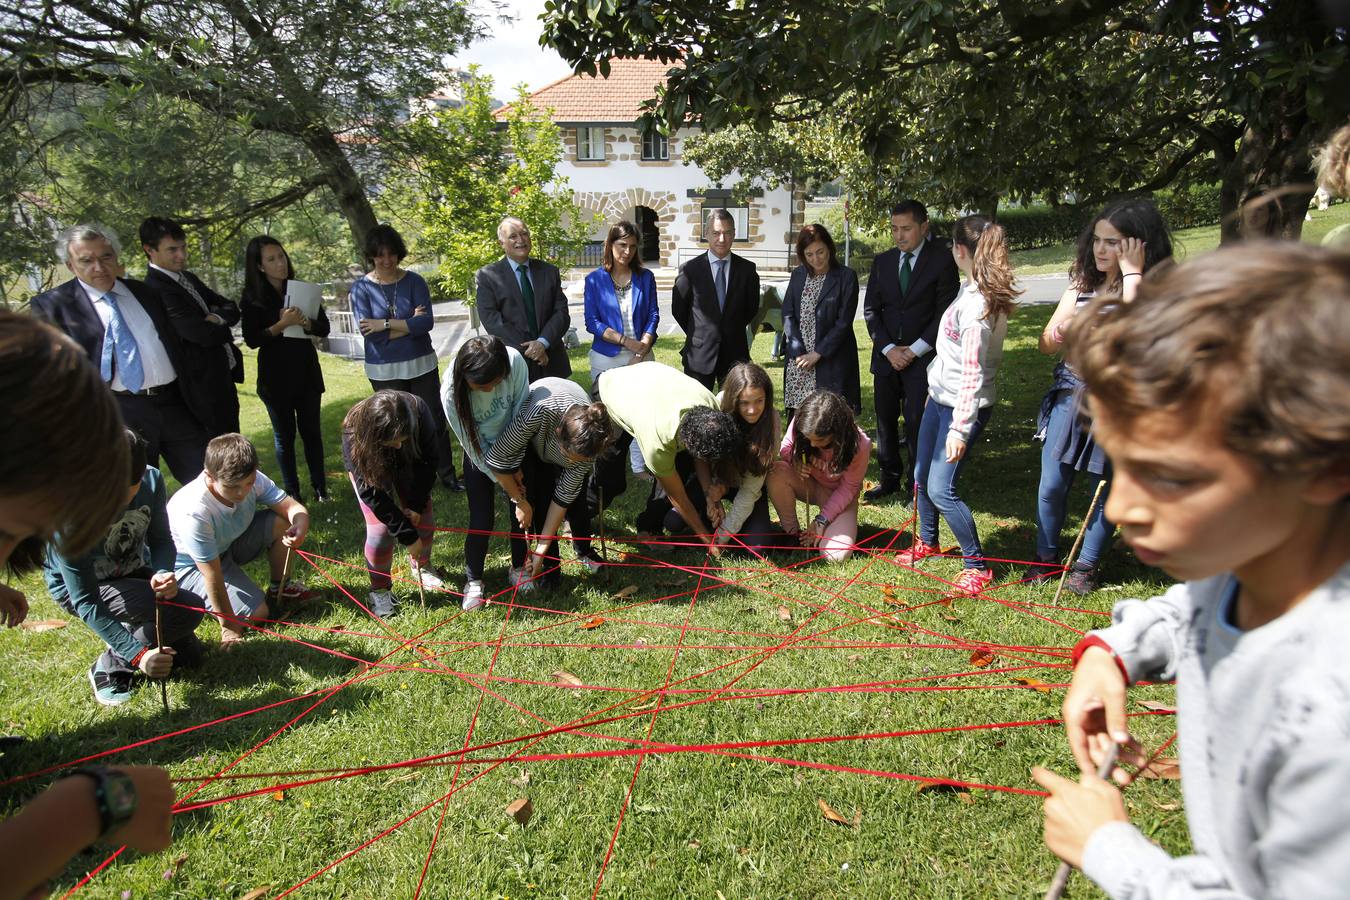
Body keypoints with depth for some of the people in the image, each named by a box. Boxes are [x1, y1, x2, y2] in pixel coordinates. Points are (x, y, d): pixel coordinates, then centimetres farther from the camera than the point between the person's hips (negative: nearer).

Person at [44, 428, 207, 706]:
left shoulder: (152, 480, -22)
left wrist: (163, 573, -34)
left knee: (189, 654, 4)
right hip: (77, 588, -5)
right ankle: (110, 666, -7)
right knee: (187, 609, -27)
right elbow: (85, 601, -31)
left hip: (133, 573, 5)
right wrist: (138, 654, -38)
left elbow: (161, 540, -9)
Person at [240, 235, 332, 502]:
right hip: (275, 376, -2)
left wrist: (306, 323, -20)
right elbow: (252, 340, -10)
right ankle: (292, 493, 13)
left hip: (307, 371, 2)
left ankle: (320, 488, 15)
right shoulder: (252, 298, -4)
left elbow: (324, 328, 1)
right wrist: (282, 324, -23)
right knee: (285, 435, 5)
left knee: (311, 430, 7)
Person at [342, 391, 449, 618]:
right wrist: (407, 535, -31)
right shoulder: (354, 435, -41)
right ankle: (379, 588, 7)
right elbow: (372, 493, -33)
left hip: (409, 465, 3)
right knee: (381, 528, -14)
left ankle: (421, 566, 28)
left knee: (424, 519, -1)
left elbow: (428, 462, -18)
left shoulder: (419, 413, -37)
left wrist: (417, 504, -19)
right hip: (369, 470, -2)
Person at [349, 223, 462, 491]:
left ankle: (447, 474, 20)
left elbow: (426, 322, -15)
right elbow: (368, 331, -14)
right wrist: (409, 323, -13)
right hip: (384, 370, 0)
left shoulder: (414, 281, -3)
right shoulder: (361, 287, -4)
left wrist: (385, 324, -18)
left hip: (421, 364, 1)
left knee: (435, 420, 6)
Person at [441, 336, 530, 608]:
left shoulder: (515, 361, -32)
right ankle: (473, 582, 14)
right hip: (480, 453, -2)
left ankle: (518, 568, 24)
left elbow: (520, 410, -17)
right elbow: (475, 449, -22)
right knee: (482, 519, -6)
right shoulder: (452, 394, -33)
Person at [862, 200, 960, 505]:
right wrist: (888, 349, -6)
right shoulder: (882, 261, 8)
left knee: (917, 424, -3)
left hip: (923, 357, -4)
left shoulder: (941, 260, -4)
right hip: (886, 355, 4)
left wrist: (914, 350, -11)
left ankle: (915, 487, 8)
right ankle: (890, 479, 23)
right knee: (885, 421, 9)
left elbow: (946, 313, -6)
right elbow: (871, 310, 6)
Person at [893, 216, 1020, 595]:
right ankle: (926, 542, 40)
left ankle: (977, 565, 9)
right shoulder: (973, 290, 5)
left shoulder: (977, 303, -23)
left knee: (941, 489, -7)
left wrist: (960, 427, -24)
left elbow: (972, 373, -24)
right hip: (940, 397, 10)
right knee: (922, 477, 19)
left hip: (962, 406, -10)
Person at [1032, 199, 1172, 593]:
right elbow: (1046, 345, 7)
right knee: (1051, 487, 7)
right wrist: (1059, 332, -16)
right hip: (1069, 398, 4)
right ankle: (1046, 558, 27)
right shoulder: (1083, 282, 7)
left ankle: (1086, 566, 28)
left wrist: (1131, 273, -23)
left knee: (1104, 492, 10)